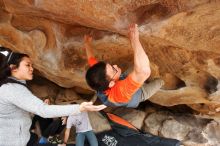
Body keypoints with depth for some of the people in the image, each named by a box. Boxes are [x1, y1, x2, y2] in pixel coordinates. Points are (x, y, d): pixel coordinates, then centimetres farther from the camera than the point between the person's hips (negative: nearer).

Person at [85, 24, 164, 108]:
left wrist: (87, 42, 0)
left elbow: (91, 58, -17)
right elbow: (144, 71, -72)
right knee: (160, 82, 16)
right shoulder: (120, 91, -56)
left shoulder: (98, 82, -38)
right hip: (140, 93, -5)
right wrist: (134, 39, -67)